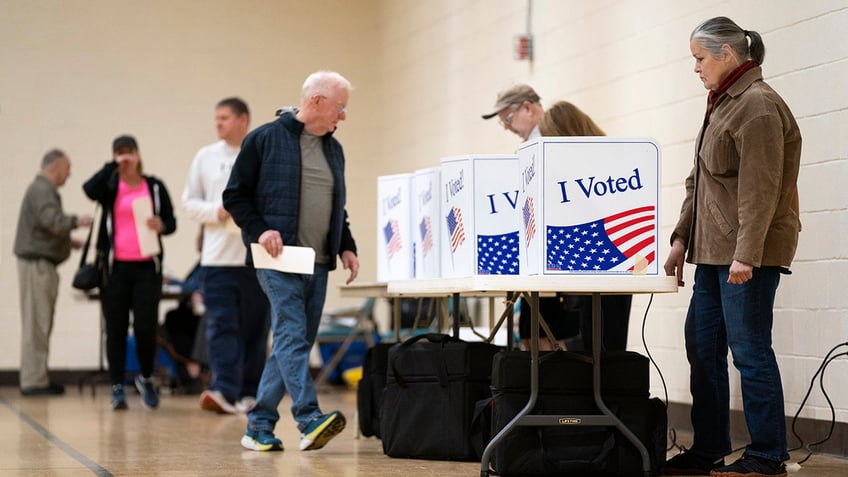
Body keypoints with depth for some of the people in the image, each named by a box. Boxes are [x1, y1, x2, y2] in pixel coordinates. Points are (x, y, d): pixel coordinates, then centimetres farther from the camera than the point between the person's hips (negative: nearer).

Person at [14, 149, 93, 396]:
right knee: (36, 324, -9)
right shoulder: (42, 190, -13)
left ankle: (37, 378, 15)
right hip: (36, 263, -11)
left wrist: (68, 241, 21)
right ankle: (34, 381, -8)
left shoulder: (43, 189, 20)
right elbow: (52, 220, -29)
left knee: (40, 324, 11)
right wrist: (75, 221, -37)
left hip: (40, 263, 11)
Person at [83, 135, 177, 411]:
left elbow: (172, 222, 10)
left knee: (146, 328, -5)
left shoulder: (155, 187, 8)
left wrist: (161, 226, -11)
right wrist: (113, 166, -16)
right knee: (116, 329, 2)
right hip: (115, 267, 0)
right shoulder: (110, 186, 6)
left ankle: (146, 378, 18)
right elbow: (90, 189, -16)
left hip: (147, 266, 0)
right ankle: (117, 387, 8)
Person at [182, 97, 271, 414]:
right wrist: (215, 212, -8)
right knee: (221, 326, -10)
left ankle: (249, 393, 16)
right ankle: (224, 391, -17)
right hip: (218, 257, 1)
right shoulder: (206, 157, 9)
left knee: (255, 329, 5)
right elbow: (190, 202, 10)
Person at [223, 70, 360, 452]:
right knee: (292, 335, -18)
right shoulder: (265, 139, -3)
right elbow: (234, 195, -2)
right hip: (279, 259, -7)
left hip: (317, 263, 7)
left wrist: (346, 247, 12)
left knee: (296, 343, 6)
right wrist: (259, 230, -15)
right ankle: (310, 420, -26)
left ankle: (259, 427, 14)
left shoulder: (333, 149, 17)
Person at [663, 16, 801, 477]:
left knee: (749, 350, -6)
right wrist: (682, 237, 17)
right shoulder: (721, 104, 17)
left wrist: (746, 254, -23)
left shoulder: (757, 106, -12)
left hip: (748, 253, -10)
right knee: (701, 347, 11)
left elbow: (760, 189, -19)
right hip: (714, 250, 10)